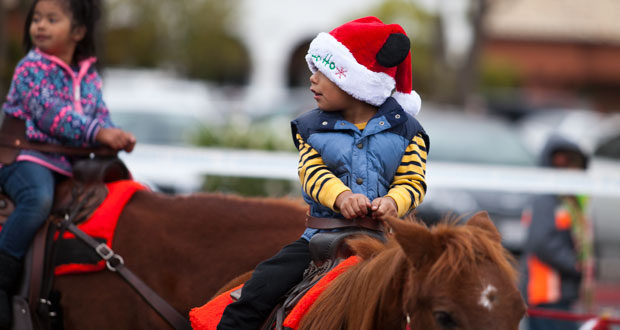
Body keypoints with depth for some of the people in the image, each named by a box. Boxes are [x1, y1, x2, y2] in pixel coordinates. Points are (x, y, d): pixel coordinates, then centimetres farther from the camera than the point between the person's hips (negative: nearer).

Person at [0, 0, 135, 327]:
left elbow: (101, 116, 16)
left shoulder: (88, 77, 14)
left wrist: (115, 138, -9)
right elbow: (49, 113, -17)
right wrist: (96, 132, -25)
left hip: (69, 164, 7)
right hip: (27, 157, -7)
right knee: (38, 198, -36)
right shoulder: (32, 68, -5)